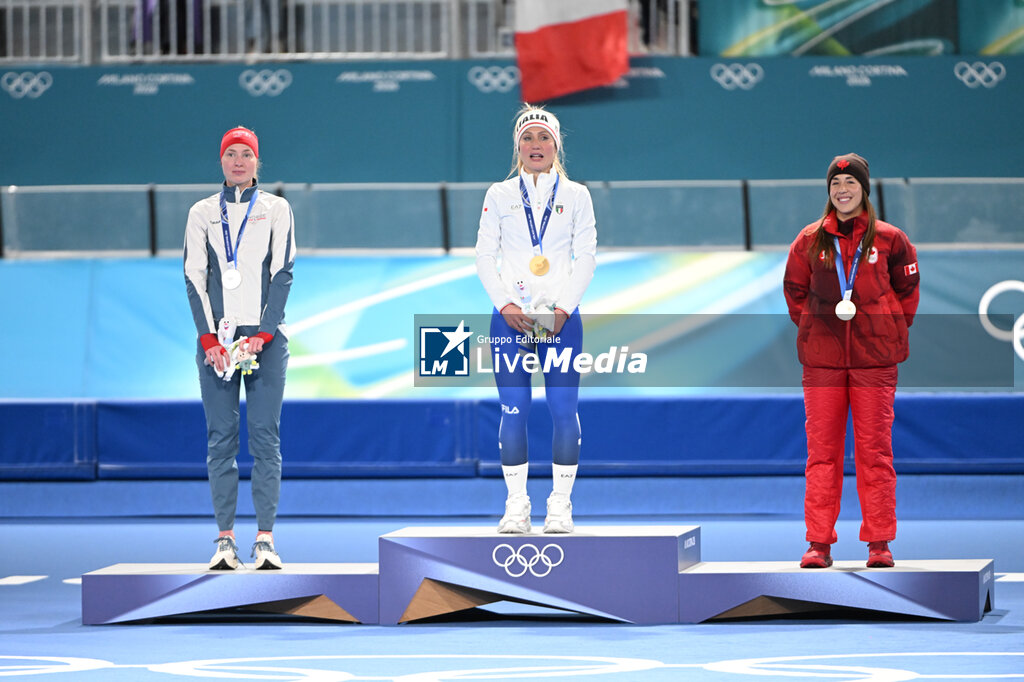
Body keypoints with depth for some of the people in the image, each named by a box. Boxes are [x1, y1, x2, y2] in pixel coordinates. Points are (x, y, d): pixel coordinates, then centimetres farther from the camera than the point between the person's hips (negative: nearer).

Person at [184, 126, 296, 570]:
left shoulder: (275, 209, 8)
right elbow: (195, 277, 5)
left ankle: (265, 539, -8)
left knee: (265, 435, -6)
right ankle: (225, 539, -3)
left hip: (266, 337, -1)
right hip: (216, 336, 1)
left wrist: (262, 334, -9)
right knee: (221, 437, -3)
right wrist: (208, 337, -7)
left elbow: (282, 274, 2)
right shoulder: (202, 213, 10)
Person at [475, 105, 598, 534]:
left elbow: (586, 257, 4)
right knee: (514, 411, -4)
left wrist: (564, 308, -9)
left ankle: (560, 505, 1)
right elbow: (485, 257, 5)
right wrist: (505, 305, -9)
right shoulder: (499, 195, 9)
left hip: (561, 317, 0)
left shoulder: (575, 195, 8)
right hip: (510, 317, 0)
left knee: (564, 410, -5)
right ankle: (516, 505, 2)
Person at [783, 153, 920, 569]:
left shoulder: (888, 239, 3)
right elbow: (794, 291, 16)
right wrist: (812, 329, 9)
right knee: (821, 452, 0)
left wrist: (889, 333, 6)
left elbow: (907, 289, 11)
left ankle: (879, 543, 5)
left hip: (874, 361, -1)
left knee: (875, 451, 0)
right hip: (822, 360, 1)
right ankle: (819, 543, 3)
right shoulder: (810, 239, 6)